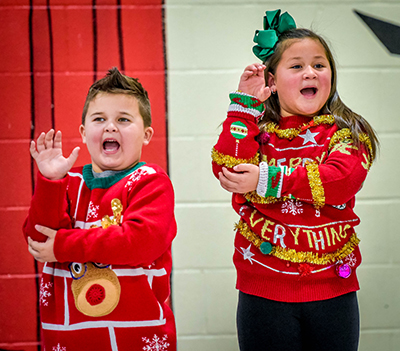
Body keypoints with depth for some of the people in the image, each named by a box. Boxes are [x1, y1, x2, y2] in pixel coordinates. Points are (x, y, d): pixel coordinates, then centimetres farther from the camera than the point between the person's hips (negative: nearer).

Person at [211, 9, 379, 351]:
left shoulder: (346, 133, 2)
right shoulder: (256, 131, 5)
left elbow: (341, 180, -18)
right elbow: (225, 168, -14)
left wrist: (267, 180, -21)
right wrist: (246, 104, -12)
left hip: (331, 288, 0)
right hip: (264, 291, 0)